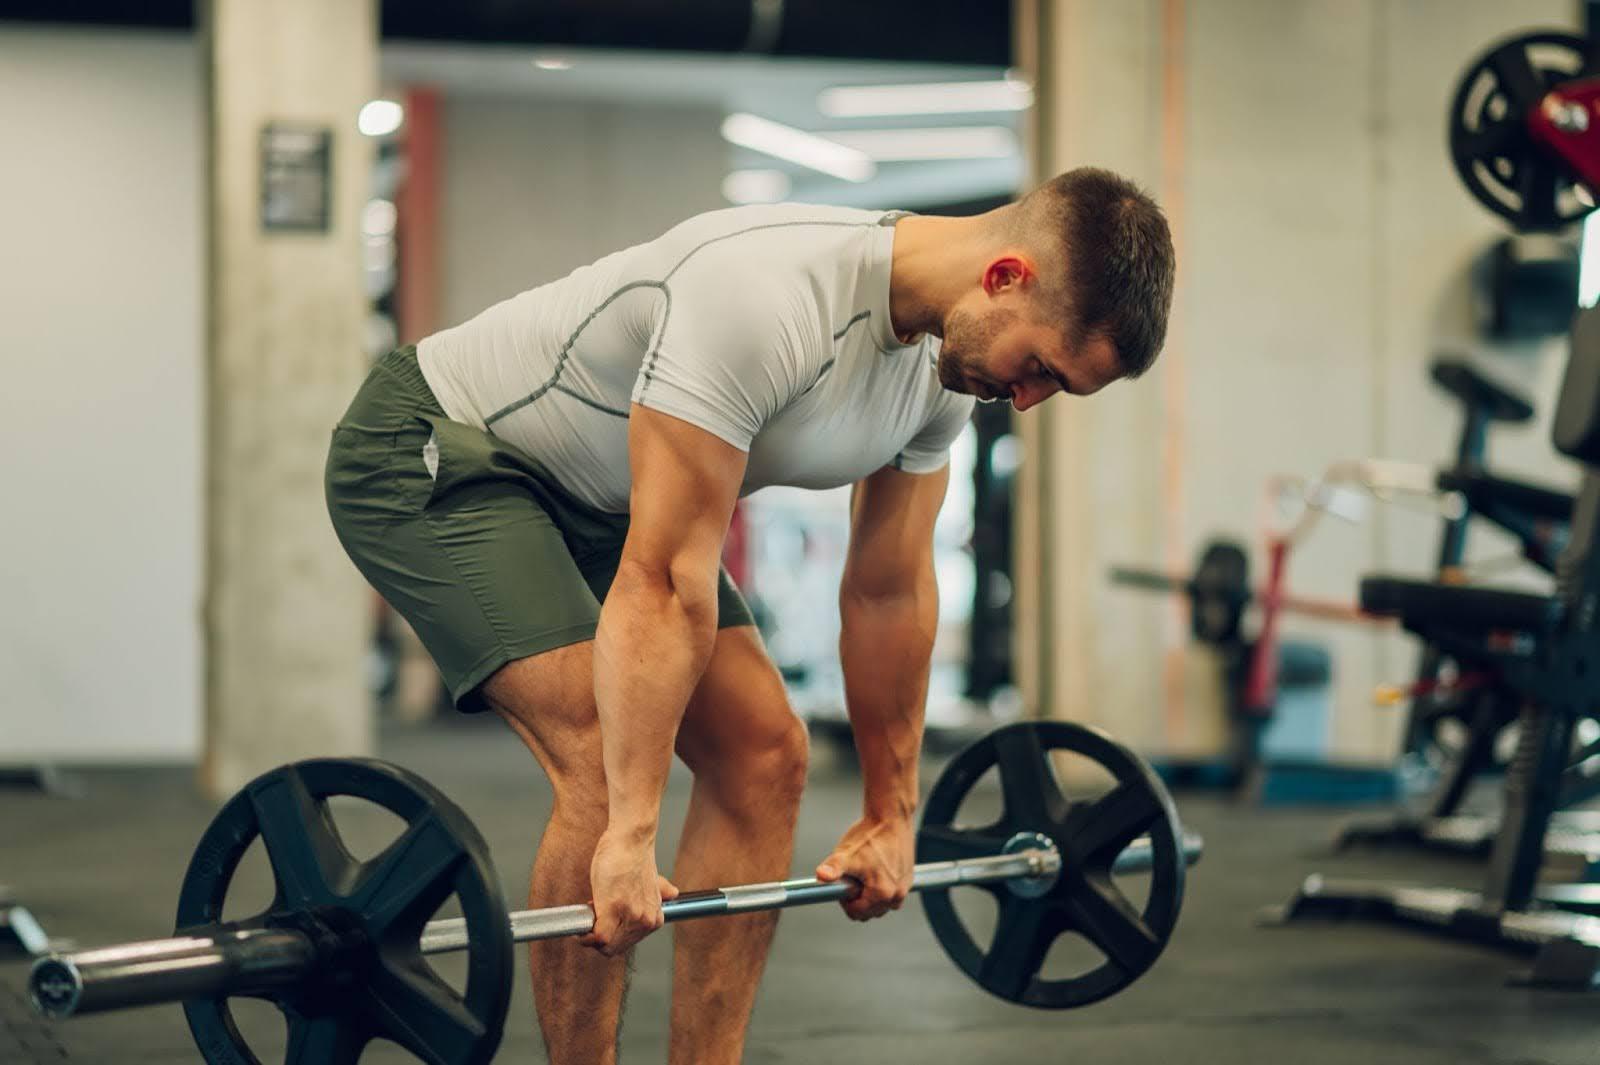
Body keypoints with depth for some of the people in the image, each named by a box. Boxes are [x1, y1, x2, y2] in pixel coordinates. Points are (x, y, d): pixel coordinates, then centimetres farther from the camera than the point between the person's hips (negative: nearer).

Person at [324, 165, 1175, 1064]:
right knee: (610, 763, -23)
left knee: (765, 754, 1)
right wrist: (632, 839, -36)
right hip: (435, 451, -9)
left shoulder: (949, 362, -8)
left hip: (592, 495, 9)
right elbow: (666, 580, -37)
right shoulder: (771, 299, -36)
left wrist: (891, 815, 8)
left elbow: (890, 591, 4)